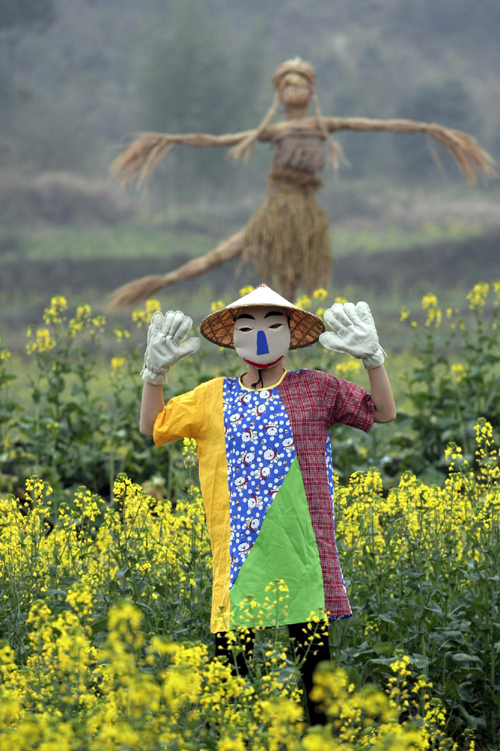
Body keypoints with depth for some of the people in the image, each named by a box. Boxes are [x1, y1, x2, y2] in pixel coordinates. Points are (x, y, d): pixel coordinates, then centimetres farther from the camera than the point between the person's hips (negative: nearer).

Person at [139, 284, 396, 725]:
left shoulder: (317, 389, 6)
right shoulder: (213, 398, 10)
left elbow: (384, 413, 7)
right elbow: (151, 427, 17)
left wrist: (372, 358, -5)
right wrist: (156, 370, 5)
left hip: (303, 550, -1)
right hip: (241, 553, 1)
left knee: (315, 652, 4)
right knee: (230, 656, -1)